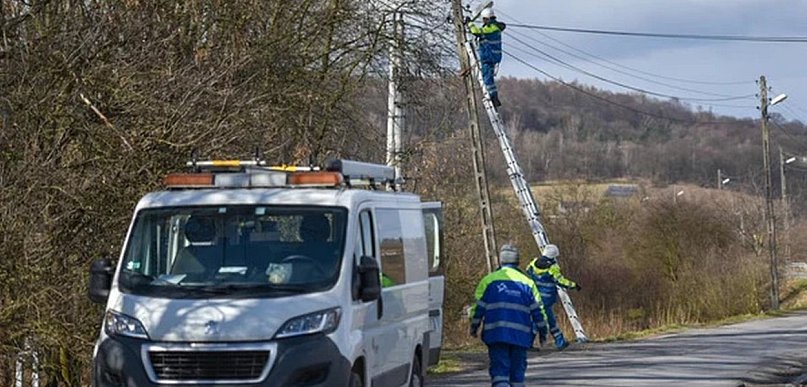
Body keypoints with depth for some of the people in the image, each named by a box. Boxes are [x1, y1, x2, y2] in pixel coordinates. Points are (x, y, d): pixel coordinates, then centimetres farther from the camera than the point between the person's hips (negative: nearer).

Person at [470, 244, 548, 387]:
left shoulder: (488, 280, 2)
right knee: (518, 370, 13)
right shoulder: (527, 283, 7)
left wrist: (474, 327, 16)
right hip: (521, 335, 2)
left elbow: (478, 307, 3)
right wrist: (543, 330, 18)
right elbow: (538, 310, 8)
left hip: (496, 333, -2)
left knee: (499, 370, -5)